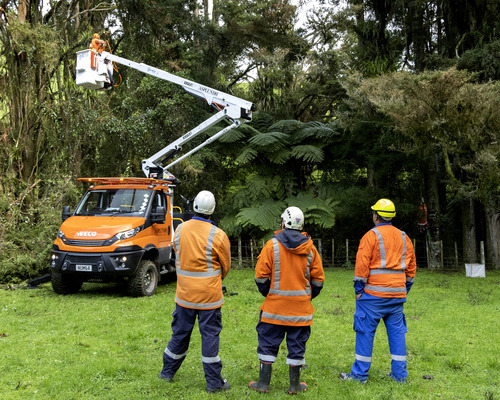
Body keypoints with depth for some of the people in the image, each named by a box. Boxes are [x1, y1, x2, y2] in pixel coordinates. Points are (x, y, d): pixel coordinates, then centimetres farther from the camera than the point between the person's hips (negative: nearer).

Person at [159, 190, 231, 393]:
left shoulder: (180, 230, -3)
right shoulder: (218, 236, -15)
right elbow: (225, 266, -1)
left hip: (184, 294, 4)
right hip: (209, 296, -4)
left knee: (180, 332, 17)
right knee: (210, 336, 4)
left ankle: (168, 371, 32)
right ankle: (214, 381, 11)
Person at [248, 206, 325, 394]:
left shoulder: (272, 245, -7)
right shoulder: (310, 248, 2)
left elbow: (261, 275, -7)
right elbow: (318, 279, 5)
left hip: (275, 306, -2)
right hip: (301, 307, 2)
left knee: (268, 343, 9)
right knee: (297, 344, 10)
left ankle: (263, 383, 14)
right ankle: (295, 385, 17)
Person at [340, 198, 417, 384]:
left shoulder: (371, 236, -6)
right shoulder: (404, 237, 12)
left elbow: (362, 264, -12)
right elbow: (411, 266, 15)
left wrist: (358, 289, -5)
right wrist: (405, 289, 21)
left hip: (374, 293, -5)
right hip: (397, 294, 6)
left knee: (366, 331, 1)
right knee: (396, 331, 11)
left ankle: (360, 374, 5)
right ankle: (399, 373, 14)